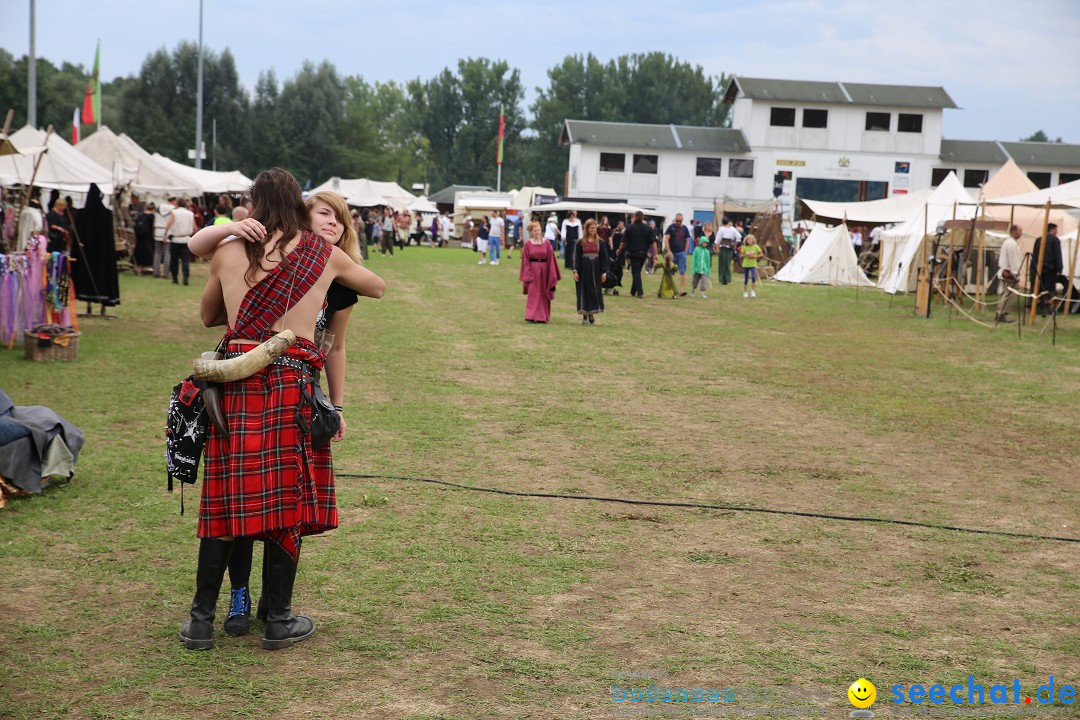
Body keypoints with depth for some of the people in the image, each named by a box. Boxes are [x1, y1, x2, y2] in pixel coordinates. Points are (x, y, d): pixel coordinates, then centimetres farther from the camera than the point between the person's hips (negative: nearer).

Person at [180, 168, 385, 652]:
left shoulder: (229, 253, 8)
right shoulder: (324, 256, 6)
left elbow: (208, 317, 24)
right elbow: (378, 288, 24)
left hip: (235, 383, 2)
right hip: (293, 383, -1)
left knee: (227, 498, 10)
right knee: (286, 501, 8)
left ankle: (201, 620, 16)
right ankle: (278, 620, 17)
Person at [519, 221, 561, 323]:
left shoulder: (547, 243, 1)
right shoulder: (527, 244, -2)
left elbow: (551, 259, 2)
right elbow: (525, 261, -1)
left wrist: (552, 275, -1)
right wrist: (527, 275, -8)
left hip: (544, 271, 2)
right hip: (533, 270, -2)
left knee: (544, 294, 8)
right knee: (533, 294, -6)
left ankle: (543, 317, 17)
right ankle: (531, 317, -6)